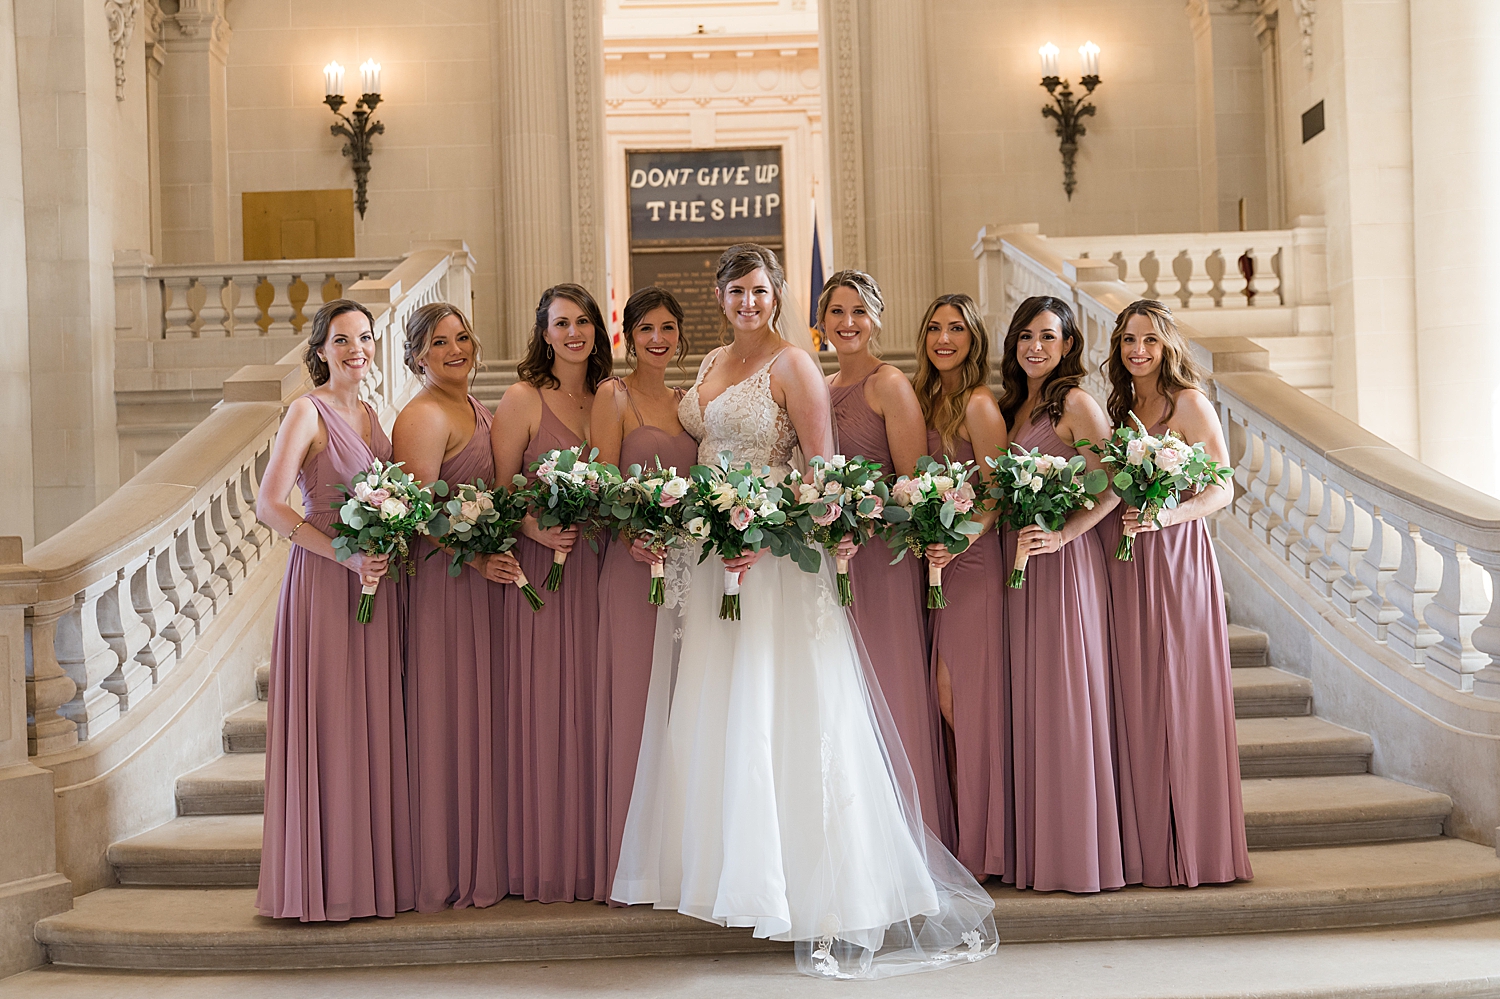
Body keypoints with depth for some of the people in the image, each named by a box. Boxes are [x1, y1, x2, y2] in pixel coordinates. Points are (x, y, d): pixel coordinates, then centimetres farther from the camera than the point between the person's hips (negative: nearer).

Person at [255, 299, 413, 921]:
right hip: (323, 579, -7)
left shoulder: (367, 415, 15)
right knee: (327, 724, -3)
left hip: (374, 580, 7)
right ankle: (326, 881, 7)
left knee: (372, 724, 9)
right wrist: (347, 555, -21)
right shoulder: (308, 412, -7)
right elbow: (269, 506, -16)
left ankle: (372, 871, 18)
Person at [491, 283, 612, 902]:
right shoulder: (522, 399, -2)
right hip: (543, 567, -5)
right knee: (544, 708, -2)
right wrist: (534, 528, -21)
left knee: (594, 705, 7)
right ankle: (547, 865, 10)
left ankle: (595, 857, 17)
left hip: (600, 566, 5)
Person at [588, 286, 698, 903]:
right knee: (635, 706, -3)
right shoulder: (614, 396, 0)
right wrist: (636, 537, -24)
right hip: (635, 567, -6)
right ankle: (632, 863, 5)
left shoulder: (686, 402, 17)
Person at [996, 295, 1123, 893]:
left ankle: (1082, 854, 6)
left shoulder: (1075, 402, -6)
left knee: (1067, 699, -4)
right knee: (1029, 701, 7)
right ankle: (1040, 851, 15)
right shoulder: (1012, 406, 15)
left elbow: (1114, 483, -15)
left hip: (1063, 561, -7)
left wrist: (1063, 535, -19)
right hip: (1017, 561, 7)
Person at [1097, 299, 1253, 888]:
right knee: (1134, 701, 4)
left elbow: (1223, 490, -6)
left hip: (1175, 558, -5)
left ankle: (1193, 847, 6)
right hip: (1123, 567, 6)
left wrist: (1166, 516, -21)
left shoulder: (1188, 403, -1)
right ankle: (1147, 848, 11)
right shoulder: (1120, 409, 16)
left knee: (1179, 696, -3)